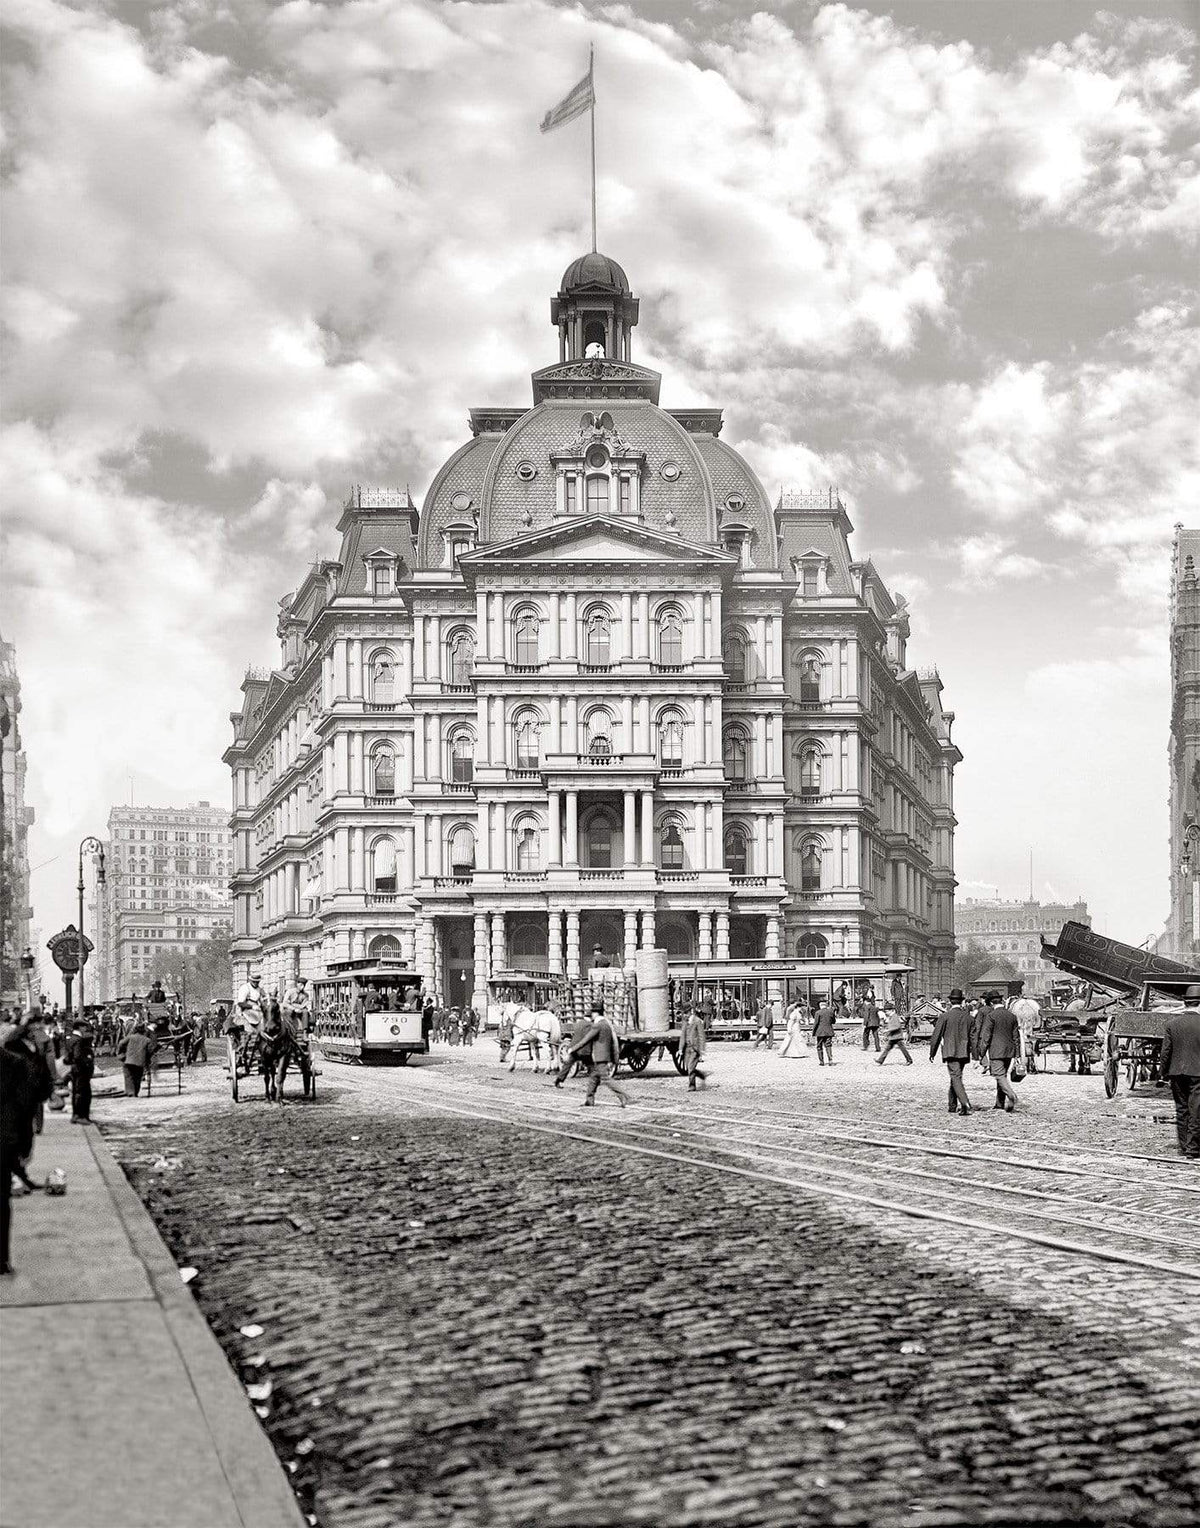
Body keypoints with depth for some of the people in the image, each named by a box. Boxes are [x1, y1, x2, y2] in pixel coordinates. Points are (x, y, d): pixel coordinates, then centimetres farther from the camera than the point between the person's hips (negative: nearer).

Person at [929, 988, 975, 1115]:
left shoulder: (946, 1016, -6)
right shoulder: (968, 1017, 7)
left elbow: (937, 1035, -4)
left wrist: (932, 1052, 6)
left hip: (950, 1052, -5)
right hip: (964, 1052, 5)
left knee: (956, 1077, -11)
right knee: (955, 1077, 18)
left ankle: (965, 1103, -28)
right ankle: (953, 1106, 23)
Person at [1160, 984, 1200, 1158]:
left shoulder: (1172, 1023, -1)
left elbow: (1165, 1051, 1)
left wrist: (1163, 1072, 10)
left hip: (1176, 1072, 3)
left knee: (1181, 1110, 13)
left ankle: (1183, 1148, 17)